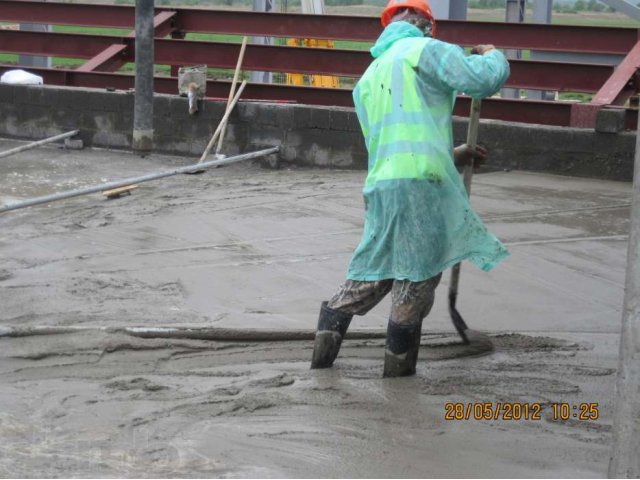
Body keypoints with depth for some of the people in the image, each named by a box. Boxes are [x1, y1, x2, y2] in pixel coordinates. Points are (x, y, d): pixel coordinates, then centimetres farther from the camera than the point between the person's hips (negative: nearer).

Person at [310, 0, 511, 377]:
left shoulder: (368, 80, 26)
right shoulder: (424, 51, 1)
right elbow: (484, 80, -9)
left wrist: (450, 155, 36)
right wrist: (492, 56, 14)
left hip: (381, 185, 7)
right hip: (421, 182, -7)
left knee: (373, 271, 16)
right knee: (418, 274, 3)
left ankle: (328, 334, 12)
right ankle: (399, 360, 9)